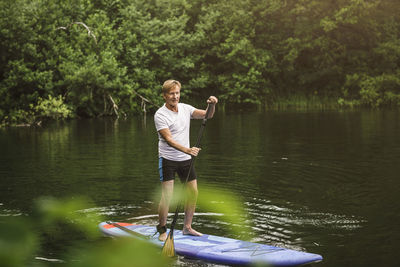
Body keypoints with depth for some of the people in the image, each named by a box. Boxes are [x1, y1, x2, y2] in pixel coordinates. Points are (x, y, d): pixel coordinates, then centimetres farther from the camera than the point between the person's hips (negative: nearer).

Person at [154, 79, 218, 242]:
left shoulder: (185, 108, 5)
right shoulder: (160, 115, -13)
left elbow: (207, 115, 4)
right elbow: (168, 139, -22)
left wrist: (212, 105, -18)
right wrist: (188, 150, -35)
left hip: (185, 159, 6)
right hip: (168, 159, -6)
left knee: (193, 192, 7)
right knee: (167, 195, -10)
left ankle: (187, 227, 19)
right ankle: (162, 230, 3)